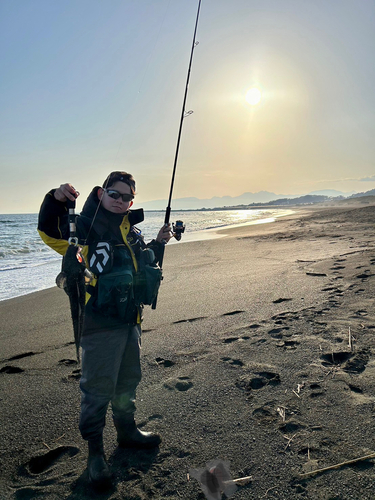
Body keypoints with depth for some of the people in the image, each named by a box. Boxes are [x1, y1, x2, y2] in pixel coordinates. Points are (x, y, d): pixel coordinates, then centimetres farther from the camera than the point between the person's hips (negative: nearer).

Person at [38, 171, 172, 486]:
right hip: (99, 323, -7)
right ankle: (95, 451, 21)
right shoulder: (86, 225, -6)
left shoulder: (132, 230, 15)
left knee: (128, 380, 21)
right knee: (98, 387, 0)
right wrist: (56, 200, -37)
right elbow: (50, 232, -22)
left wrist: (158, 244, 10)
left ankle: (127, 430, 42)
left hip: (130, 319, 8)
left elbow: (144, 266, 24)